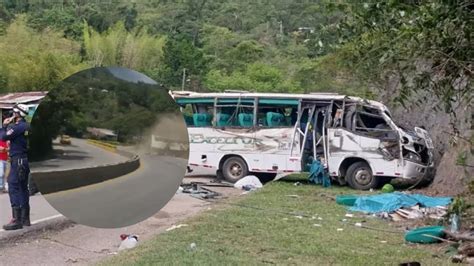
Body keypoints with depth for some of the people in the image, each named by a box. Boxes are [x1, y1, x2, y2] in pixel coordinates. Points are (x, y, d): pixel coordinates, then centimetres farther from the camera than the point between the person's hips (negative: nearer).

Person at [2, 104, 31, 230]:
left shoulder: (18, 126, -16)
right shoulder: (26, 125, 13)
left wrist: (5, 125, -1)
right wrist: (8, 125, 12)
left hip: (17, 160, -10)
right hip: (25, 160, 10)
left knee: (13, 188, -9)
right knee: (23, 189, 15)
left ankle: (16, 220, -12)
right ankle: (25, 218, 22)